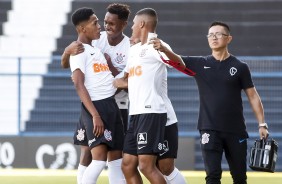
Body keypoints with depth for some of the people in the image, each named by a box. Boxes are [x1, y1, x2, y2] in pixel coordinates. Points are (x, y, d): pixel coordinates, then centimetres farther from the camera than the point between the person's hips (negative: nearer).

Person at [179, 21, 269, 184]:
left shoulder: (240, 67, 2)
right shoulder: (199, 64, 5)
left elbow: (253, 96, 5)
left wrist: (262, 124, -1)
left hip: (236, 130, 0)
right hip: (210, 130, 0)